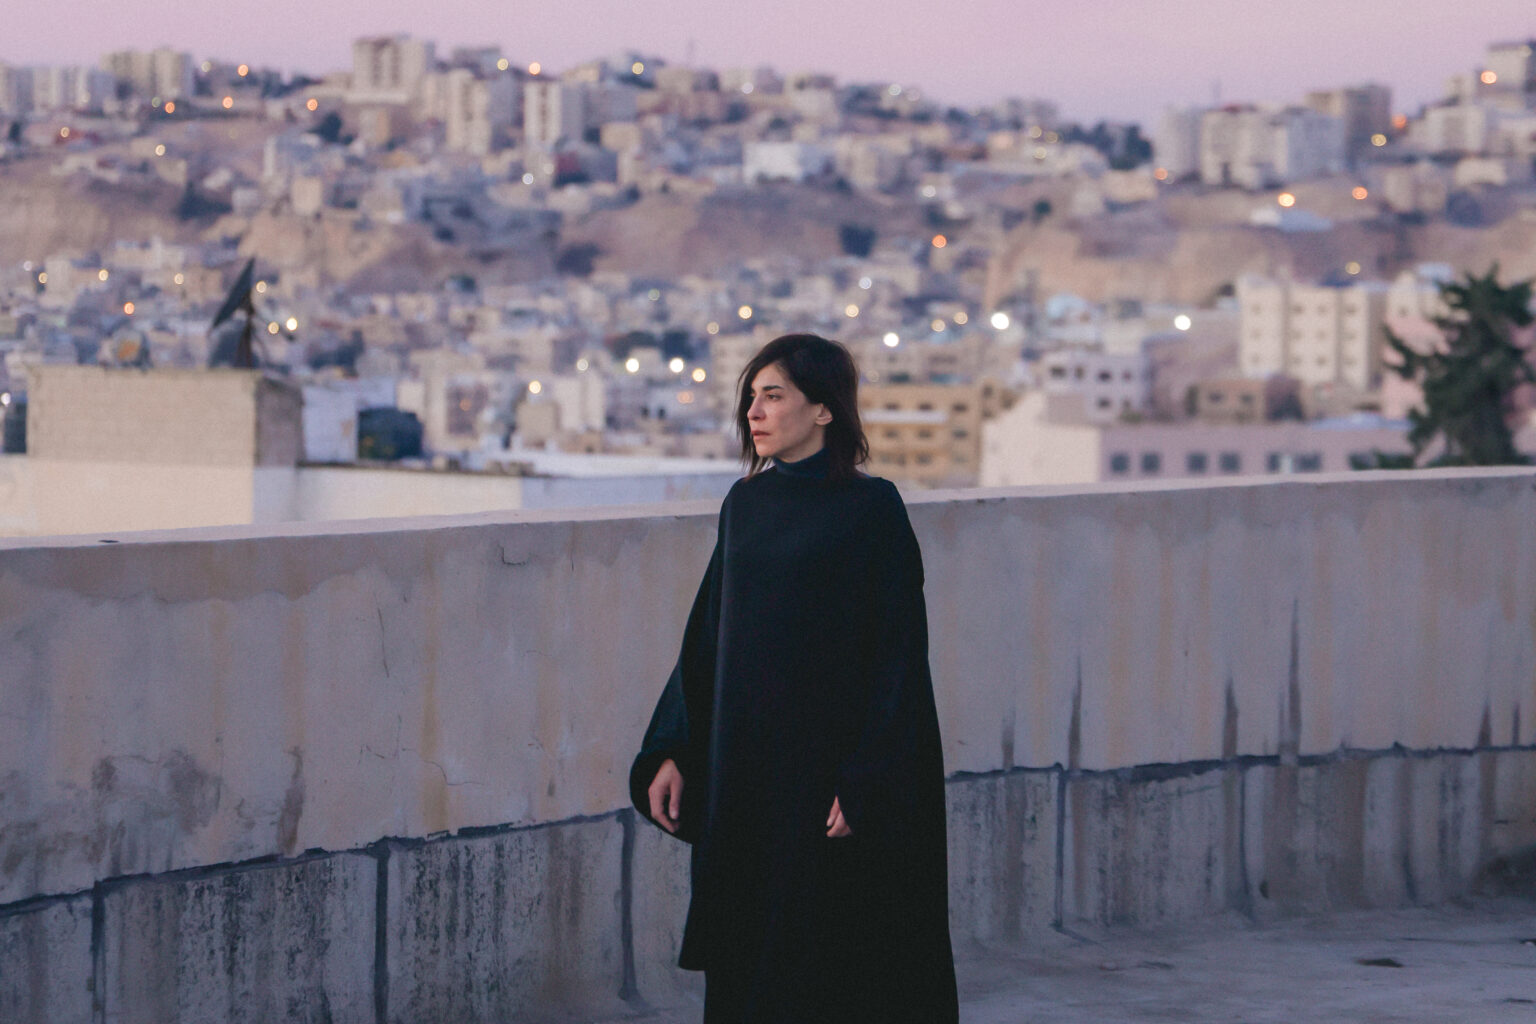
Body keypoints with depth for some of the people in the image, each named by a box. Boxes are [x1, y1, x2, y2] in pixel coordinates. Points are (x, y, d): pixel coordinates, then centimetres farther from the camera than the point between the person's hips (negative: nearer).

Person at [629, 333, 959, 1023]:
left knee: (832, 962, -4)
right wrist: (669, 753, 6)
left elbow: (897, 653, -11)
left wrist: (864, 784, -17)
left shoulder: (870, 509, -9)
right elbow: (707, 638, 14)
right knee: (745, 967, 7)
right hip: (743, 771, 6)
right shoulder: (745, 504, 10)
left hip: (828, 770, -6)